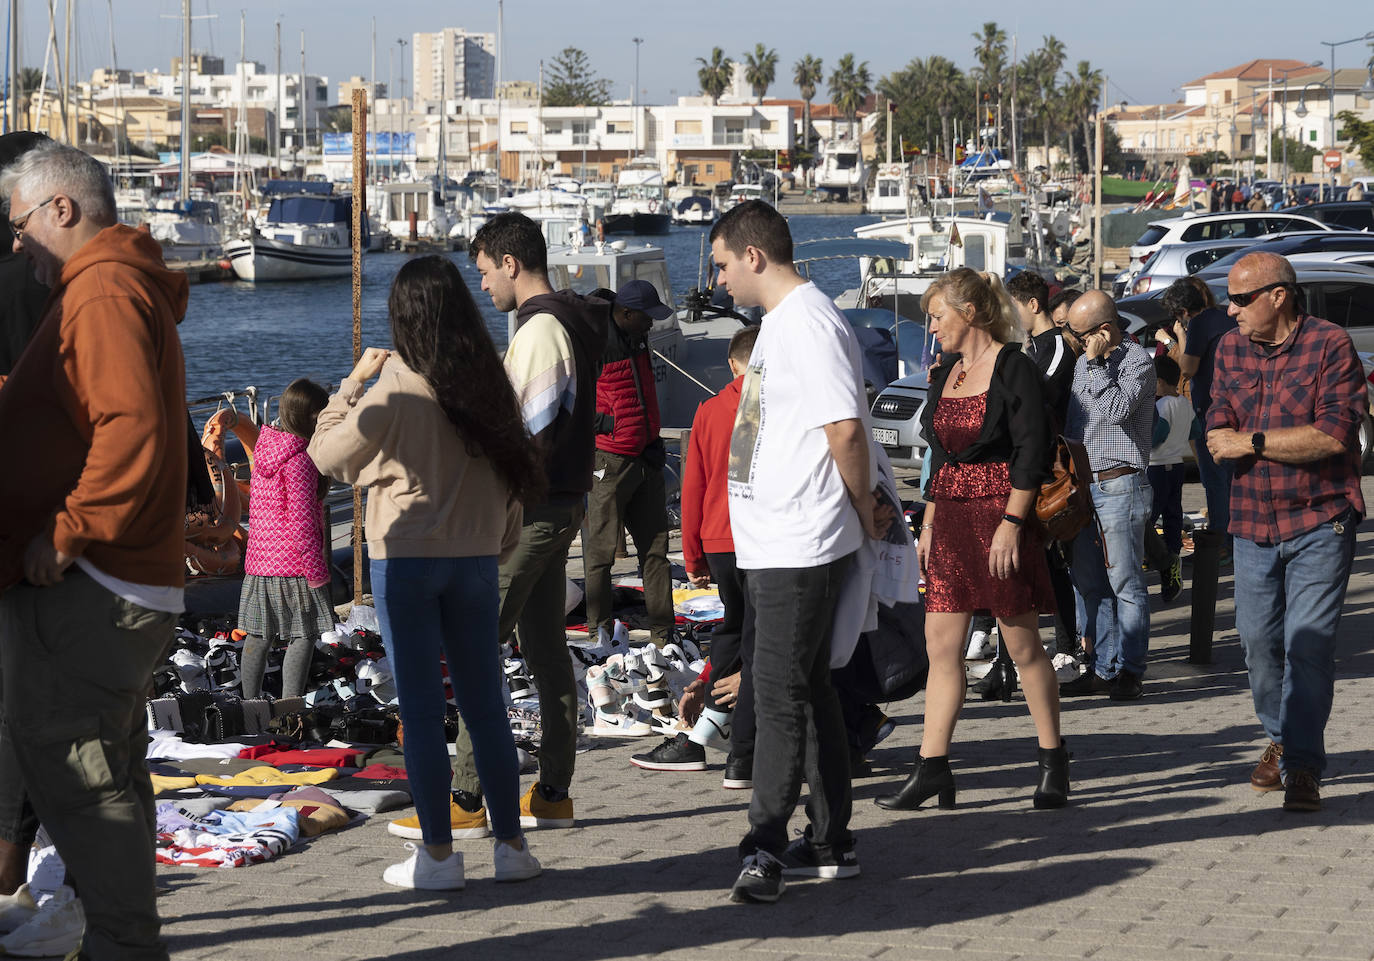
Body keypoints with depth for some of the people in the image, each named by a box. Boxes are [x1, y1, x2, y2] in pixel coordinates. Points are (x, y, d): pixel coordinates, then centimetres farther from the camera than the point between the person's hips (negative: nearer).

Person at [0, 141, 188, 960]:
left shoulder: (104, 294, -13)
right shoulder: (133, 289, 21)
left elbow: (131, 430, -26)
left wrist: (67, 532, -21)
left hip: (84, 586, -11)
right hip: (132, 583, 11)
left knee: (67, 763, -9)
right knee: (106, 769, 16)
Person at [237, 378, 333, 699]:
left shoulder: (264, 450, 10)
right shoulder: (299, 458, -15)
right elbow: (301, 518, -19)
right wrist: (316, 570, -14)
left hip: (259, 561, 8)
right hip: (292, 565, -8)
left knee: (257, 637, 12)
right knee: (304, 636, -3)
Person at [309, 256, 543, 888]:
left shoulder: (396, 387, -14)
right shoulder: (487, 383, 1)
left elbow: (327, 456, -5)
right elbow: (513, 465, 7)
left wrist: (354, 381, 4)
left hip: (405, 559, -4)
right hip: (475, 558, 4)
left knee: (421, 710, 2)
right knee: (486, 707, 11)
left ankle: (437, 853, 4)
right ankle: (511, 844, 13)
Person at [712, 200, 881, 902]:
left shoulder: (809, 323, -16)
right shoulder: (780, 321, 17)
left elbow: (846, 428, -21)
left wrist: (863, 512, -10)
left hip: (800, 546, -11)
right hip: (773, 546, 11)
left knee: (780, 696, -10)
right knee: (807, 690, 14)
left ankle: (766, 846, -10)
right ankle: (829, 843, 20)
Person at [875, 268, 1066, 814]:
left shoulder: (1013, 369, -8)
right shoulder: (946, 373, 15)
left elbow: (1031, 452, -13)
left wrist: (1010, 524, -19)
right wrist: (929, 524, 15)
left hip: (1000, 515, -7)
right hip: (950, 519, 7)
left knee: (1022, 645, 0)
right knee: (942, 644, 1)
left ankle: (1054, 763, 12)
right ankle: (932, 767, 1)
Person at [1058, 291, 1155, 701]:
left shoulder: (1138, 360, -8)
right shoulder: (1084, 363, 16)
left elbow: (1119, 409, -23)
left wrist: (1097, 363, -16)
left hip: (1119, 486, -8)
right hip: (1082, 485, 8)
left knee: (1125, 583, -4)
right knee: (1088, 583, 9)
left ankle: (1129, 671, 0)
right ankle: (1102, 669, 16)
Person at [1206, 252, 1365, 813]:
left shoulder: (1330, 346, -8)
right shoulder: (1231, 349, 8)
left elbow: (1334, 435, -18)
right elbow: (1219, 438, 2)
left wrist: (1253, 442, -14)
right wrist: (1293, 444, -14)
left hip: (1320, 521, -5)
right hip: (1253, 521, 5)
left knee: (1309, 642, -9)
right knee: (1258, 638, 10)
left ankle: (1303, 766, -4)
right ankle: (1280, 738, 31)